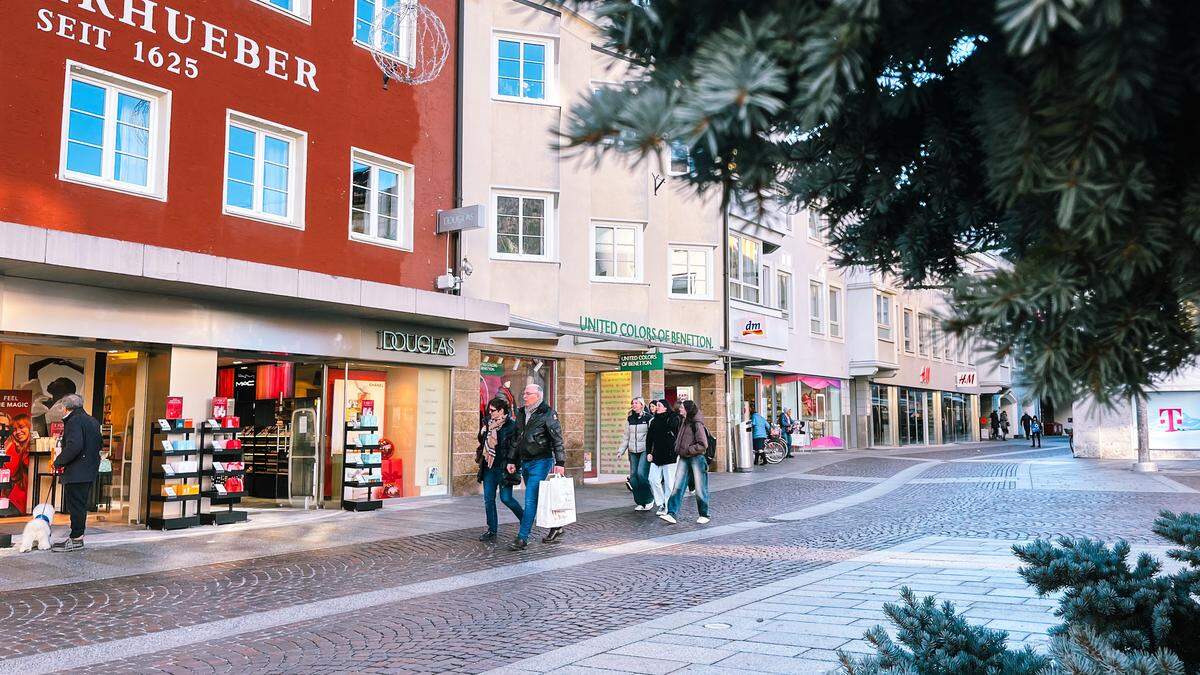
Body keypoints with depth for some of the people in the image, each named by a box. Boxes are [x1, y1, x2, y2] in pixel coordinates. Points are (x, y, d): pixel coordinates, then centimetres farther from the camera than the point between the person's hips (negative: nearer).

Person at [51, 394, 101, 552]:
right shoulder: (93, 421, 15)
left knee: (75, 505, -4)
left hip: (77, 472, -9)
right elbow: (99, 443, 20)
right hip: (90, 470, 9)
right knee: (80, 505, 15)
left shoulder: (74, 421, -13)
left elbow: (74, 446, -23)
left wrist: (59, 462, -13)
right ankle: (78, 536, 21)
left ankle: (76, 539, -1)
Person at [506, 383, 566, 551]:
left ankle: (522, 539, -8)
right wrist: (511, 460, 14)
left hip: (541, 462, -8)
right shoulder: (521, 413, 12)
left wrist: (560, 463, -16)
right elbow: (515, 438, 18)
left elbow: (557, 440, -11)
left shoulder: (548, 414, -9)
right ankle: (555, 527, 29)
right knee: (537, 499, 14)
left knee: (530, 500, -10)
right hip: (525, 463, 8)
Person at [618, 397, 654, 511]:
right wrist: (620, 450, 12)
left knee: (641, 473, -18)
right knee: (633, 476, 1)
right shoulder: (629, 419, 14)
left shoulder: (648, 418, -2)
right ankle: (640, 503, 11)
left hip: (645, 450, -5)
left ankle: (649, 499, 0)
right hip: (633, 451, 6)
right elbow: (626, 437, 19)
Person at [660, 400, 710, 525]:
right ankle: (672, 514, -6)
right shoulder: (683, 423, 10)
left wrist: (687, 450, -15)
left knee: (700, 489, 3)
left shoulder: (697, 424, -14)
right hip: (684, 458, 7)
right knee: (677, 486, -3)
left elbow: (703, 445, -17)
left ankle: (704, 515, 18)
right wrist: (678, 448, 8)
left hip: (697, 458, -7)